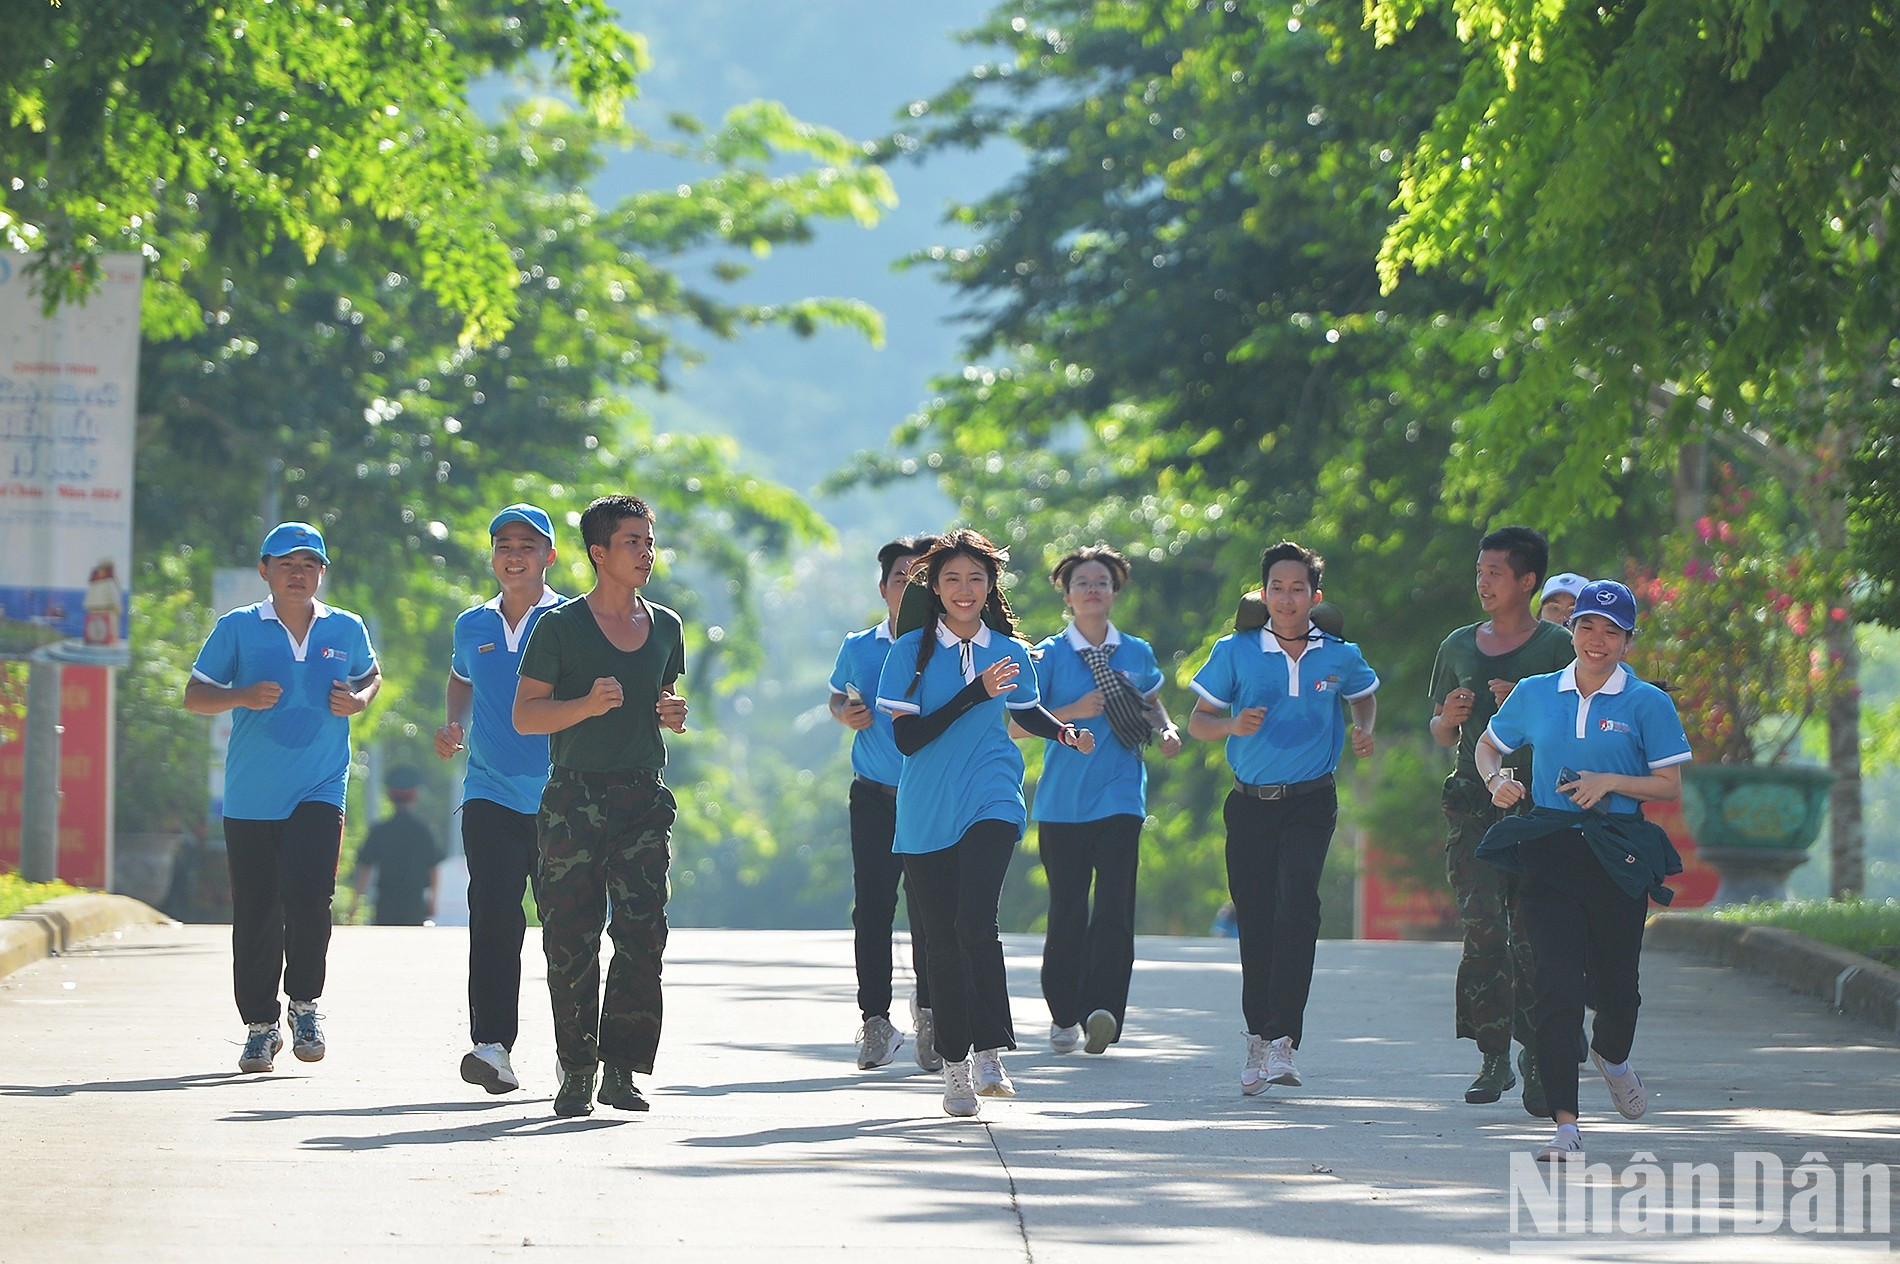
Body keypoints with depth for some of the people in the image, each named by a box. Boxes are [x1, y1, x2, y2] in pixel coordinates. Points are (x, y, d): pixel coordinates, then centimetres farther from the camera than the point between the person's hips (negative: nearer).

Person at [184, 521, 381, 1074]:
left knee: (308, 894, -18)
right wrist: (242, 696, -15)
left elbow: (372, 675, 26)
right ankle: (260, 1026, 14)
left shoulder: (346, 630, 8)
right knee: (255, 914, 2)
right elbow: (195, 696, 4)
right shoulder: (238, 629, 3)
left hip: (320, 793, 0)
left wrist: (359, 699, 3)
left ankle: (305, 1006, 2)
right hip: (250, 799, 0)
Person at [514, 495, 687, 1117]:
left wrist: (672, 716, 5)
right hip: (574, 800, -3)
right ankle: (576, 1071, 6)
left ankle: (621, 1067, 0)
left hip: (643, 797, 3)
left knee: (642, 935, -7)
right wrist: (587, 705, -18)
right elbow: (525, 715, -2)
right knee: (570, 940, -2)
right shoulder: (560, 627, 0)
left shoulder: (665, 627, 14)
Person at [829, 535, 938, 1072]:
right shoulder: (858, 649, 7)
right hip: (874, 799, 2)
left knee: (929, 909, -3)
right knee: (872, 907, -4)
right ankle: (875, 1018, 3)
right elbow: (837, 696, 23)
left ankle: (929, 1009, 14)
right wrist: (846, 715, 0)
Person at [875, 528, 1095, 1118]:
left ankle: (989, 1054, -15)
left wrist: (1065, 732, 7)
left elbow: (1027, 713, 27)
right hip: (926, 813, 0)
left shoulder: (1009, 653, 8)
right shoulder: (911, 650, 0)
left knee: (974, 923, -21)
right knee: (941, 938, 3)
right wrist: (975, 693, -14)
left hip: (991, 802, 0)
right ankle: (954, 1067, 15)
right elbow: (907, 737, -9)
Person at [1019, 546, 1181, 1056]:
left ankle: (1103, 1012, -22)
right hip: (1062, 799, -1)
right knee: (1067, 910, 2)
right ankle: (1064, 1014, 16)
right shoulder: (1048, 655, 2)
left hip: (1120, 797, 1)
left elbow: (1151, 704, 26)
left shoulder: (1136, 654, 10)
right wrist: (1074, 713, -15)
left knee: (1115, 904, -14)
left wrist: (1166, 729, 4)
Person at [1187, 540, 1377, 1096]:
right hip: (1250, 802, 1)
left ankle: (1283, 1041, -25)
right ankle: (1258, 1039, 22)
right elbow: (1199, 721, 4)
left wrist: (1364, 731, 4)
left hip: (1310, 802, -1)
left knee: (1296, 908, -20)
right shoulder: (1236, 652, 0)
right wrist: (1233, 724, -16)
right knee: (1255, 921, 6)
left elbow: (1364, 695, 24)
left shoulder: (1340, 656, 2)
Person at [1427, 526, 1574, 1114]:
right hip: (1474, 800, 3)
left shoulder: (1557, 646, 3)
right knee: (1482, 924, -12)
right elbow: (1441, 733, 25)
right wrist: (1450, 718, 2)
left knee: (1533, 931, -5)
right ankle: (1493, 1057, -7)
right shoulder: (1459, 646, 16)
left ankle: (1536, 1060, 5)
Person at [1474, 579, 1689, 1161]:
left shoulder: (1648, 704, 1)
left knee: (1614, 981, 7)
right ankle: (1565, 1127, -12)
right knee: (1557, 984, -10)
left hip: (1618, 854, -1)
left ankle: (1612, 1056, 45)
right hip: (1549, 850, 1)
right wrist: (1497, 780, 1)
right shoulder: (1535, 694, 8)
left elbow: (1670, 787, -1)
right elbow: (1489, 746, 23)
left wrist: (1608, 782, -15)